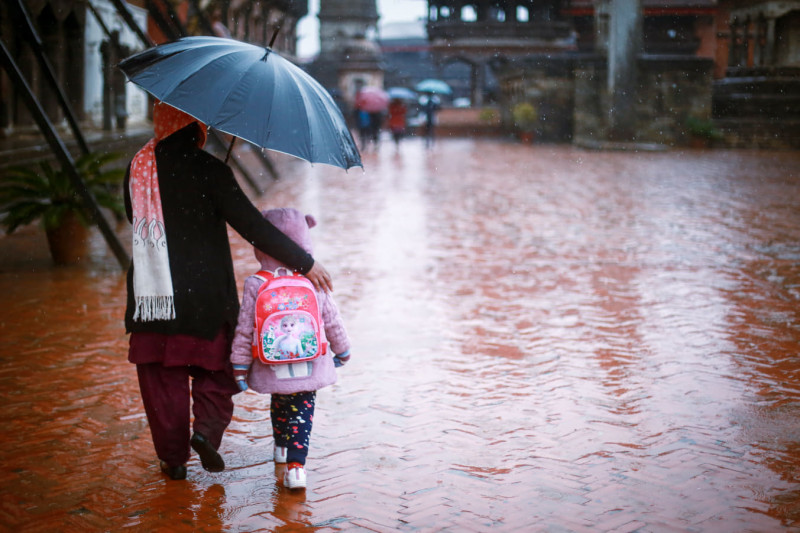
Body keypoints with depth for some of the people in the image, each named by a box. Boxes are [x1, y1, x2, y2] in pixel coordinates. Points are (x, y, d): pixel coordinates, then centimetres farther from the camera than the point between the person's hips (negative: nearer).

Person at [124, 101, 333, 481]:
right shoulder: (208, 170, -13)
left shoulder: (137, 167, 2)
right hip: (204, 294, -3)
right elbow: (253, 226, -15)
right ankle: (208, 428, -3)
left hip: (151, 296, 3)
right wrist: (304, 262, -10)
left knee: (162, 377, 12)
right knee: (213, 367, 17)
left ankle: (173, 457, 17)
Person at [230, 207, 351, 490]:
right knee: (302, 413, 7)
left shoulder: (255, 285, -10)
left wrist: (239, 366, 2)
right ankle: (295, 465, -6)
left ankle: (282, 447, 45)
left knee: (279, 405, 25)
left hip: (273, 369, 1)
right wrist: (341, 351, 21)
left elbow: (244, 330, -7)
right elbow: (333, 322, 3)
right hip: (310, 368, -1)